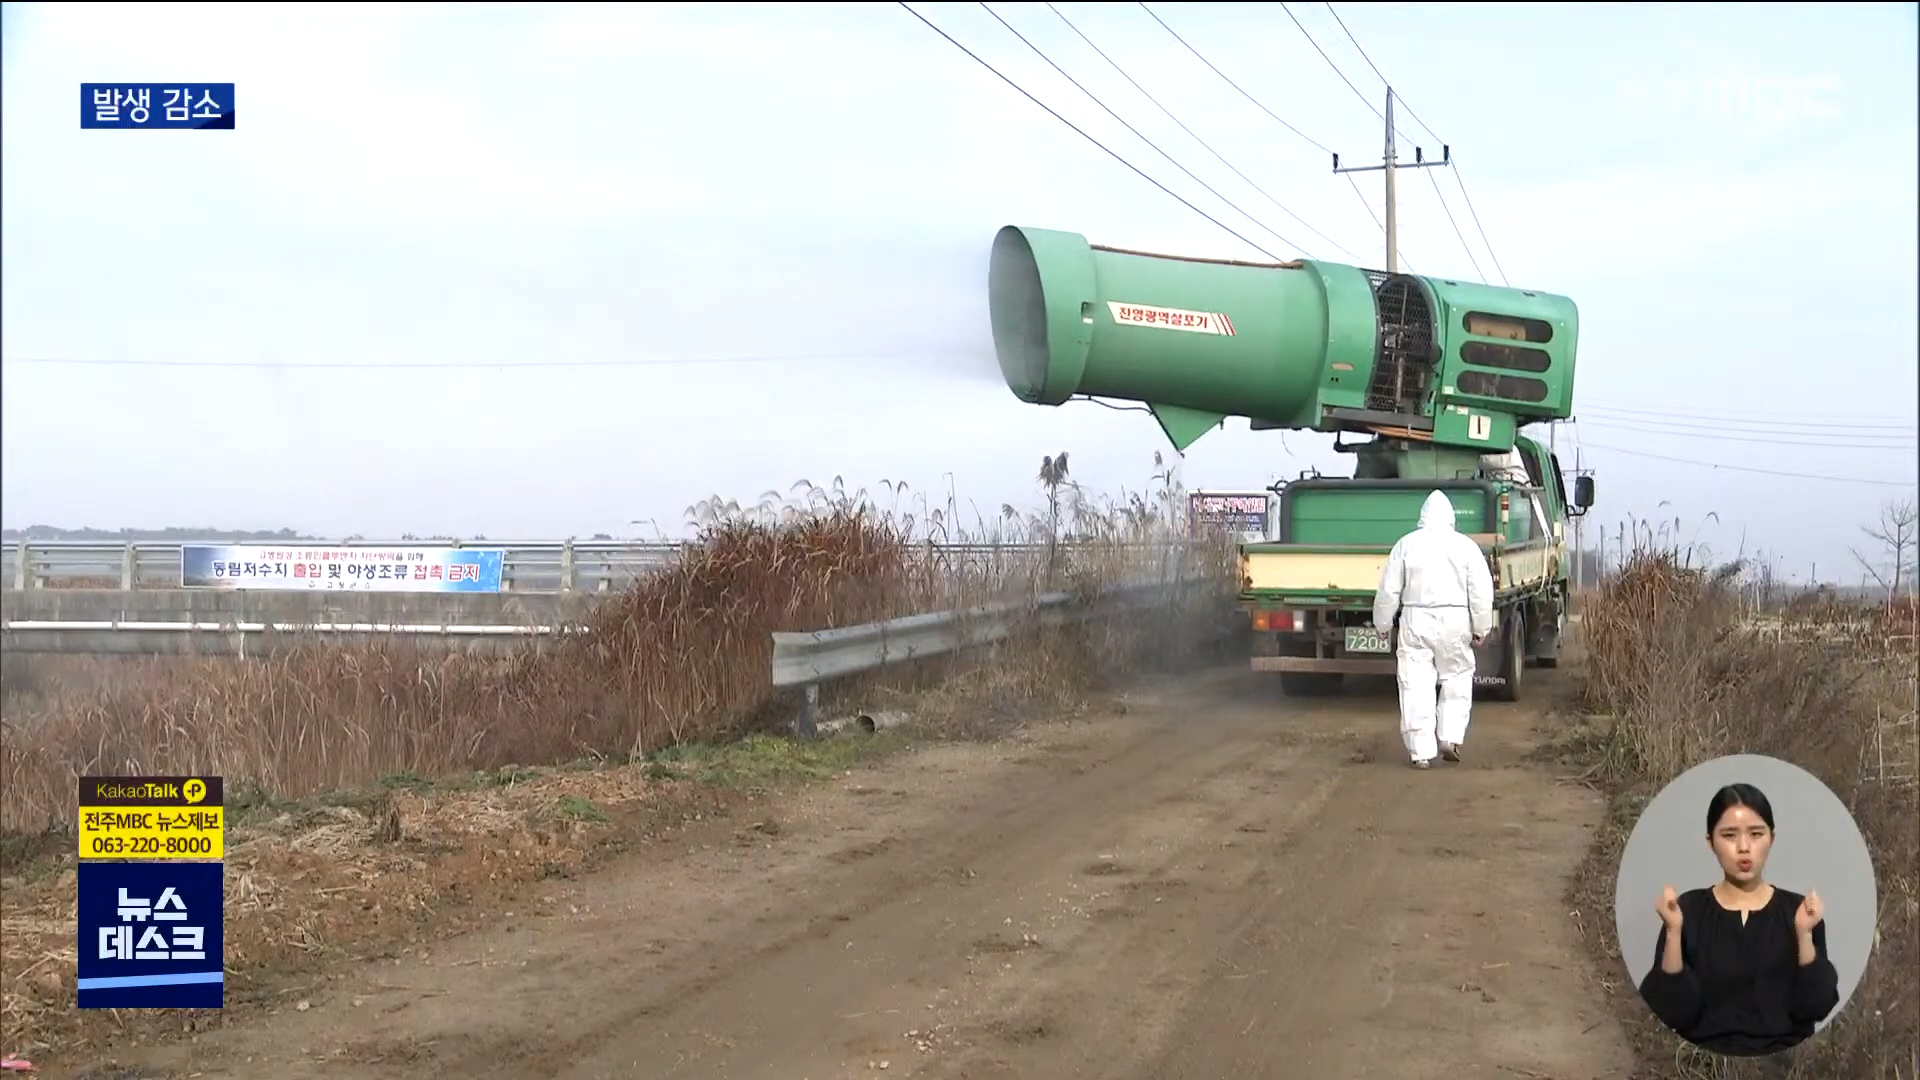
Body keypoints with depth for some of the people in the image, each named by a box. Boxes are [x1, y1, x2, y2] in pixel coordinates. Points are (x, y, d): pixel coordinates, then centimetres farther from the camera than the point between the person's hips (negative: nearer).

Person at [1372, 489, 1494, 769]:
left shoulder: (1406, 544, 3)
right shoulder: (1466, 545, 2)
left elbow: (1388, 590, 4)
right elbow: (1481, 591, 1)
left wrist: (1383, 624, 15)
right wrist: (1481, 628, 8)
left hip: (1416, 620, 0)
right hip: (1455, 620, 0)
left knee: (1416, 686, 2)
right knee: (1457, 679, 15)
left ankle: (1421, 751, 1)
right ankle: (1450, 738, 4)